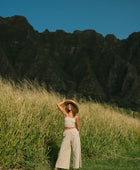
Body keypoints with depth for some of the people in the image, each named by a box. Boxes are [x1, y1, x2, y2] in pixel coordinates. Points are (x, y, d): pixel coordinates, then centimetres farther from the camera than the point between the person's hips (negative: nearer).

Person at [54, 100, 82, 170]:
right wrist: (66, 101, 10)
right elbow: (58, 104, 1)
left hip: (74, 133, 0)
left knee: (76, 151, 3)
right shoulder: (65, 113, 6)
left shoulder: (76, 116, 6)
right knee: (63, 151, -1)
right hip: (67, 134, 0)